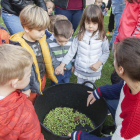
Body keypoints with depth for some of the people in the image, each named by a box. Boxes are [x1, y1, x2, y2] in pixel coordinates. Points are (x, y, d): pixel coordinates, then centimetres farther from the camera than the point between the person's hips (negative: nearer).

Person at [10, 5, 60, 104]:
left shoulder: (41, 39, -7)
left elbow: (48, 55, 9)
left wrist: (57, 66, 12)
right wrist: (25, 88, -20)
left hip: (42, 79, 7)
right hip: (31, 85, -6)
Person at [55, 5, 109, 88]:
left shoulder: (102, 37, -12)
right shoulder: (80, 36, -10)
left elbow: (106, 52, -2)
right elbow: (71, 52, -7)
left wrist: (99, 63, -18)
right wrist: (62, 65, -12)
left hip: (94, 71, -1)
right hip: (80, 70, 1)